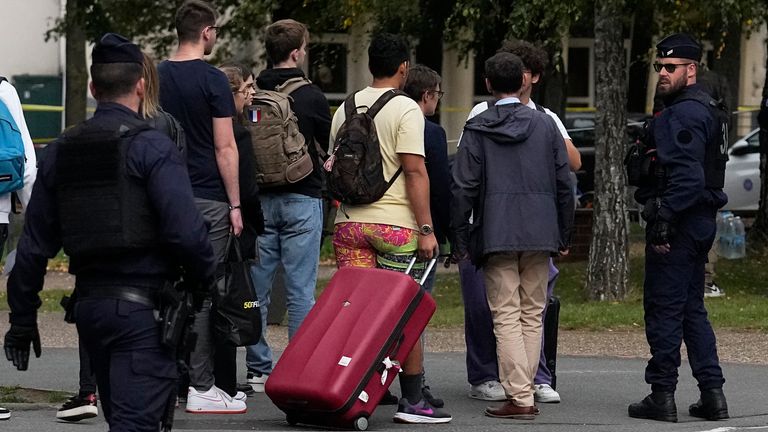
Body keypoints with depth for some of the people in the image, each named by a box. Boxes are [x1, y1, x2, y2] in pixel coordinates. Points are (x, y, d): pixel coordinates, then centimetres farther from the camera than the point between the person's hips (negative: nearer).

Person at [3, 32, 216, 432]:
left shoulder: (61, 151, 10)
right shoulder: (152, 147, -9)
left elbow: (34, 244, 11)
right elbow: (185, 230, -18)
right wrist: (205, 278, 1)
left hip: (88, 305, 7)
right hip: (142, 307, -6)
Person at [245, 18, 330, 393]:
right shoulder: (310, 96, -8)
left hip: (259, 197, 3)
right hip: (301, 199, -3)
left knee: (257, 287, 7)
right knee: (300, 290, 0)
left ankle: (259, 370, 9)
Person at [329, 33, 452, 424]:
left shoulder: (345, 109, 12)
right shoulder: (405, 110, -7)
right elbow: (415, 172, -13)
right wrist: (426, 229, -12)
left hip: (348, 223, 6)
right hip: (394, 223, -5)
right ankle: (412, 400, 1)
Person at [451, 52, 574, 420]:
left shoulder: (477, 129, -2)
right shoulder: (545, 125, 5)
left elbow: (463, 188, -4)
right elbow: (564, 184, 7)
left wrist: (460, 239, 2)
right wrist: (564, 235, 15)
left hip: (496, 234, -2)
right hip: (540, 234, 3)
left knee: (506, 316, -3)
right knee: (532, 314, 11)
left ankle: (519, 397, -10)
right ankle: (523, 389, 13)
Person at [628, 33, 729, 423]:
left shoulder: (684, 114, -15)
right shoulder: (702, 109, 18)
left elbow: (687, 175, -24)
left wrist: (663, 218, -25)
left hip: (678, 225, -11)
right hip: (699, 222, 11)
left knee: (664, 307, -5)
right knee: (691, 309, 14)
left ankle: (662, 395, -3)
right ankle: (712, 394, 14)